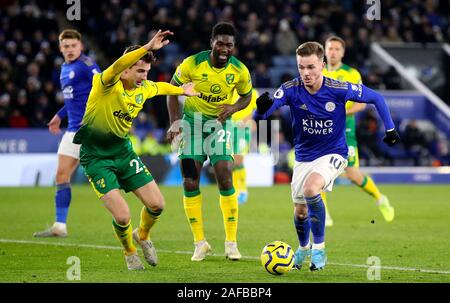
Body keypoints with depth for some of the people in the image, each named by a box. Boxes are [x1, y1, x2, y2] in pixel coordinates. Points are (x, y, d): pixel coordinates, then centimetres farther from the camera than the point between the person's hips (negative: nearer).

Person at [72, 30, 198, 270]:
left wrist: (181, 90, 40)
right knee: (122, 216, -16)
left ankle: (142, 236, 34)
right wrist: (148, 47, -54)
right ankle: (129, 252, 18)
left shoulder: (144, 88, 0)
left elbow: (160, 87, 26)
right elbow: (118, 66, -43)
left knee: (156, 205, -1)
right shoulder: (106, 84, -20)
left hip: (123, 151, 6)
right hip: (96, 157, -6)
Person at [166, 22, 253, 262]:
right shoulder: (192, 64, -17)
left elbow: (246, 96, 6)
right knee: (190, 182, -3)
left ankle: (231, 243, -2)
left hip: (220, 122, 0)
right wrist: (174, 122, -15)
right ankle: (200, 243, 7)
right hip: (192, 120, 0)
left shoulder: (240, 71, -12)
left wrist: (233, 107, -16)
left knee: (225, 179, -10)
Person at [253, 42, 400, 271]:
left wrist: (390, 129, -6)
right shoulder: (291, 89, -18)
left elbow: (375, 98, -6)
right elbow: (259, 117, -24)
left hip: (333, 153, -3)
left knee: (311, 189, -31)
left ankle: (319, 248, -16)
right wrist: (262, 109, -47)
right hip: (303, 156, 3)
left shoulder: (339, 89, -21)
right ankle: (304, 248, 46)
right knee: (300, 211, 13)